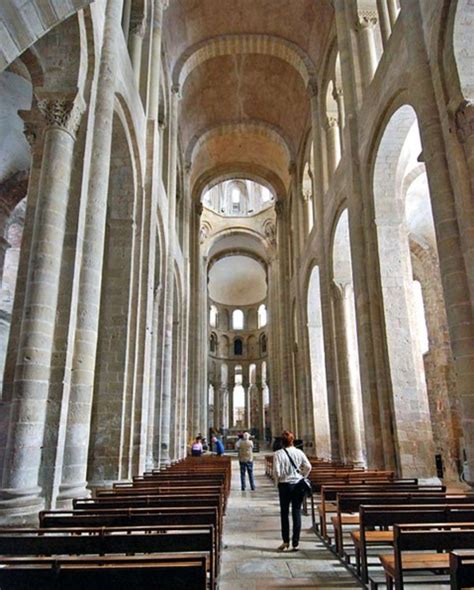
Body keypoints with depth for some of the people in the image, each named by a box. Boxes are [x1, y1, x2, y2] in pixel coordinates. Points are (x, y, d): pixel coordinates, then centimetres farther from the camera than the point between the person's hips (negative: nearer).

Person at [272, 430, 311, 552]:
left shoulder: (278, 454, -11)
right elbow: (308, 467, -6)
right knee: (297, 513, 8)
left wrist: (277, 482, 2)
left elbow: (277, 471, -16)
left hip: (284, 485, -2)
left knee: (284, 513, 13)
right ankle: (295, 543, 11)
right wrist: (302, 477, 8)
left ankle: (285, 541, 21)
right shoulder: (299, 452, -3)